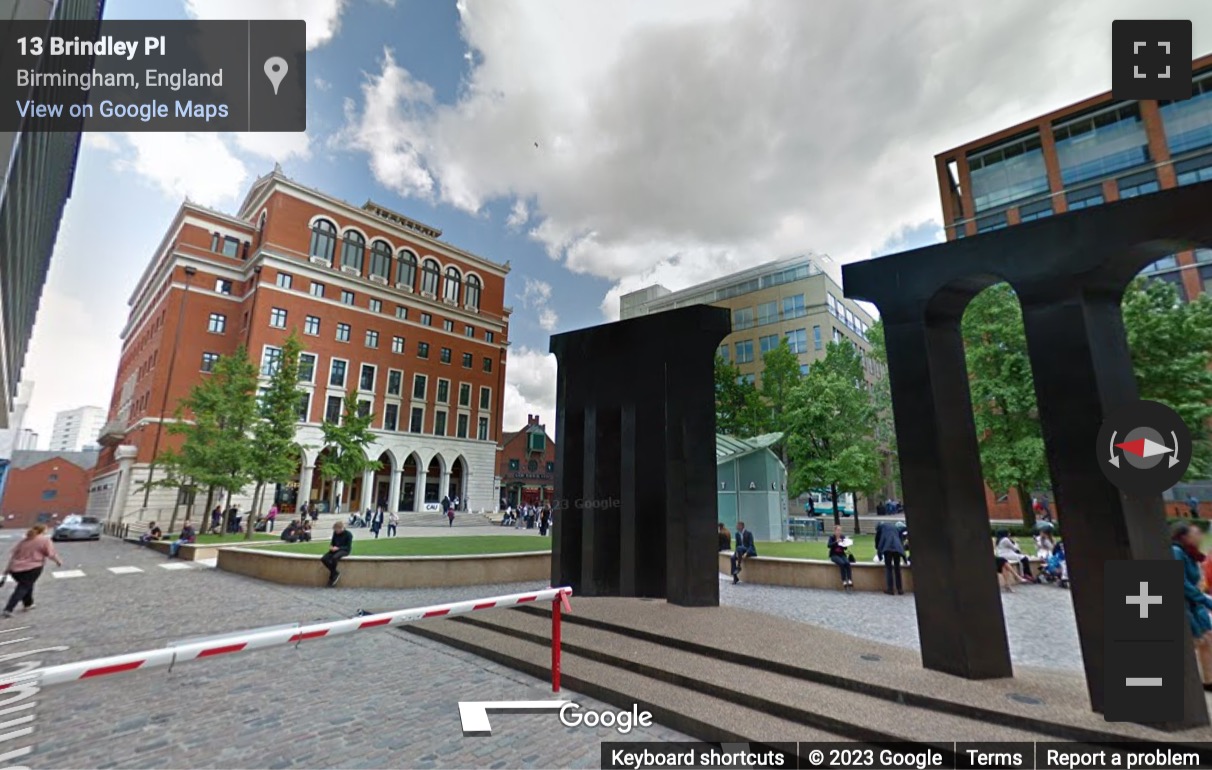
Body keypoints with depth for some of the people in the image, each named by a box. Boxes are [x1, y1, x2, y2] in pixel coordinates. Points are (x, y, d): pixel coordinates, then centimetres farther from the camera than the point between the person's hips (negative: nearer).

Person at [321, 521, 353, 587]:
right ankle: (336, 573, -10)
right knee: (323, 559, -21)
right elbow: (332, 542, 16)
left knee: (334, 558, -37)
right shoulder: (335, 533, 3)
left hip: (344, 550, -6)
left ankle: (332, 575, -15)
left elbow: (348, 547, -13)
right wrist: (331, 546, -7)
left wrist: (338, 548, -24)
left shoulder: (348, 534, -12)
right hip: (335, 550, 6)